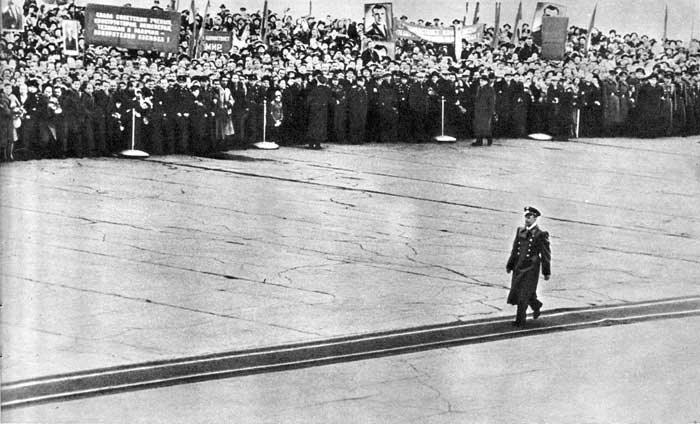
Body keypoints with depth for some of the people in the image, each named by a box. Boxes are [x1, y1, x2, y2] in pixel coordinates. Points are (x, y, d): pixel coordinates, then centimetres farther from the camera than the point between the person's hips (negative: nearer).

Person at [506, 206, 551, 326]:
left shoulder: (541, 234, -10)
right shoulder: (520, 231, 7)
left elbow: (546, 255, -6)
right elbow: (515, 249, 14)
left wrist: (546, 272, -5)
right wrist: (509, 265, 11)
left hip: (531, 268, -6)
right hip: (518, 267, 6)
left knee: (524, 294, -7)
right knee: (516, 291, 12)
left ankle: (520, 319, 4)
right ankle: (536, 305, 38)